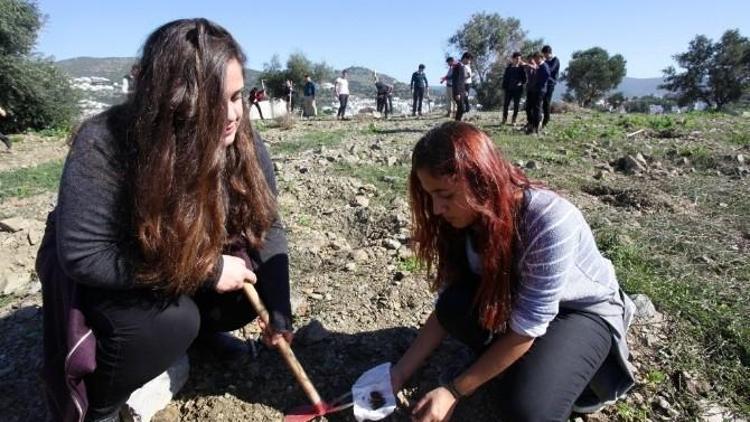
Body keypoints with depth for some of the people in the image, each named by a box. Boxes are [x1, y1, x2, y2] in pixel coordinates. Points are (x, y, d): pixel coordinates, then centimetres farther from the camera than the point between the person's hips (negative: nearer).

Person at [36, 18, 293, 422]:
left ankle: (204, 327, 18)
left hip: (195, 263, 5)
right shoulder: (102, 147, -31)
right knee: (168, 322, -30)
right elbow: (84, 257, -32)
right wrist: (207, 270, -33)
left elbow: (267, 226, -13)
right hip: (104, 279, -4)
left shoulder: (243, 144, -18)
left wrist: (278, 311, -18)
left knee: (255, 280, -15)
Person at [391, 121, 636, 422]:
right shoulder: (468, 219, -17)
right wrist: (401, 371, -15)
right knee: (456, 306, -25)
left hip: (586, 311, -5)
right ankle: (513, 368, 0)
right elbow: (446, 308, -10)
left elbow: (526, 330, -28)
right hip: (517, 300, 5)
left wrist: (453, 391, -23)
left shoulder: (549, 223, -36)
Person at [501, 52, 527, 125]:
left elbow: (524, 79, 5)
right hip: (509, 89, 1)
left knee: (516, 105, 3)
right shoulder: (509, 67, 5)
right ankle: (504, 119, 5)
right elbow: (505, 77, 6)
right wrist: (504, 87, -1)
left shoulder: (521, 68, 2)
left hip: (518, 89, -1)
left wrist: (521, 83, -15)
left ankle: (513, 120, 9)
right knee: (505, 104, -3)